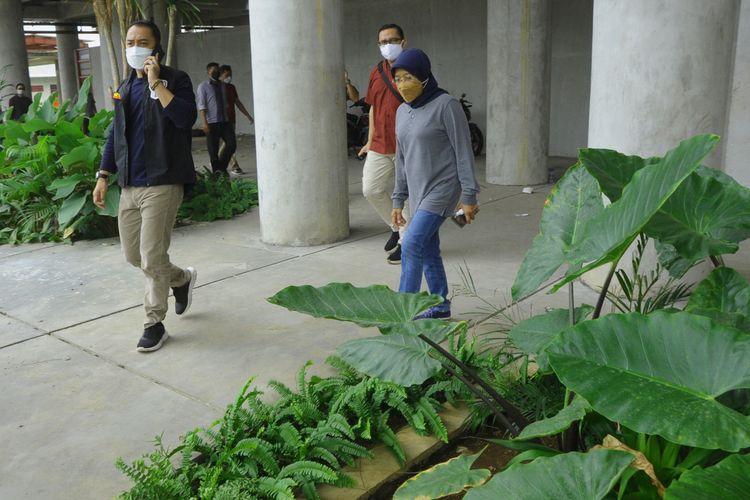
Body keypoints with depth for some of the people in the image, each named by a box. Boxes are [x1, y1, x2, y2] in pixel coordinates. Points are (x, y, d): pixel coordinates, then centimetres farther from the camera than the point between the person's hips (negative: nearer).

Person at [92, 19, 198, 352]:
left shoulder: (175, 79, -3)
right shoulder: (125, 87, 17)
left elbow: (186, 117, -21)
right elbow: (115, 134, 21)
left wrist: (156, 83, -19)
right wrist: (103, 176, 16)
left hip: (162, 183, -7)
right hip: (129, 185, 7)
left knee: (152, 257, -6)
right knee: (133, 255, 11)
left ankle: (154, 324, 11)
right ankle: (182, 279, 37)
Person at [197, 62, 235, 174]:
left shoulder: (222, 85, 15)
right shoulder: (203, 86, -1)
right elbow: (201, 106, -8)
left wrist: (229, 118, 16)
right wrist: (205, 123, -16)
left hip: (224, 121, 4)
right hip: (212, 123, -4)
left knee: (232, 144, -9)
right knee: (213, 151, -1)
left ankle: (222, 166, 10)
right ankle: (217, 172, 10)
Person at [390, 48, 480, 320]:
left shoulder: (446, 105, -12)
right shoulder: (402, 111, 10)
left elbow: (463, 152, -12)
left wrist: (469, 195, -13)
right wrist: (398, 200, 15)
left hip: (442, 189, -7)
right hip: (418, 193, 7)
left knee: (412, 245, -16)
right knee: (428, 251, 10)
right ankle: (440, 306, 24)